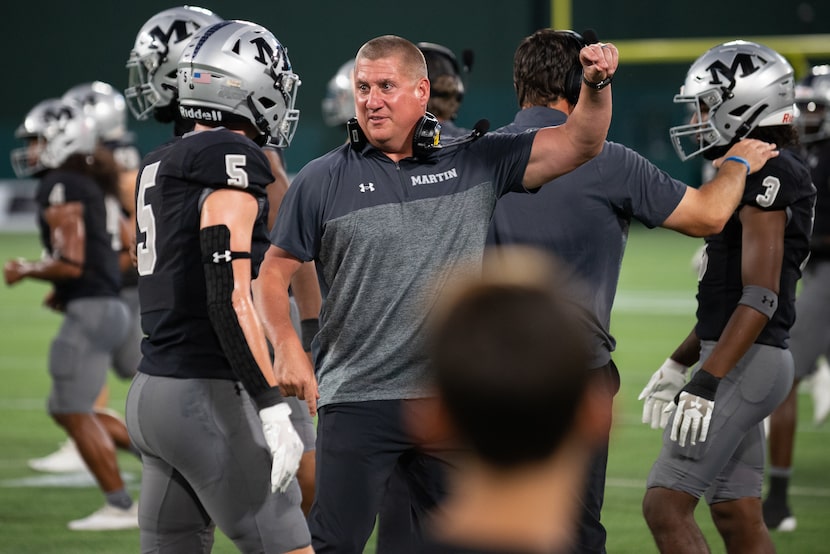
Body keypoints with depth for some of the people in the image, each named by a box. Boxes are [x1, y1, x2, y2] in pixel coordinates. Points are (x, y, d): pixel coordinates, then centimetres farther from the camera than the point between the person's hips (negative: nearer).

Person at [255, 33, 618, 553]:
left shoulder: (474, 164, 7)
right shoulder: (322, 181, 2)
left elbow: (580, 144, 8)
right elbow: (275, 272, 4)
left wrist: (597, 84, -9)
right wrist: (288, 348, -11)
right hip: (357, 400, -2)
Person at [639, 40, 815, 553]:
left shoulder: (766, 173, -15)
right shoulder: (754, 170, 16)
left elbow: (760, 297, -22)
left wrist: (708, 380, -27)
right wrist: (678, 364, 24)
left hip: (745, 362, -10)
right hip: (742, 360, 10)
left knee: (666, 507, -10)